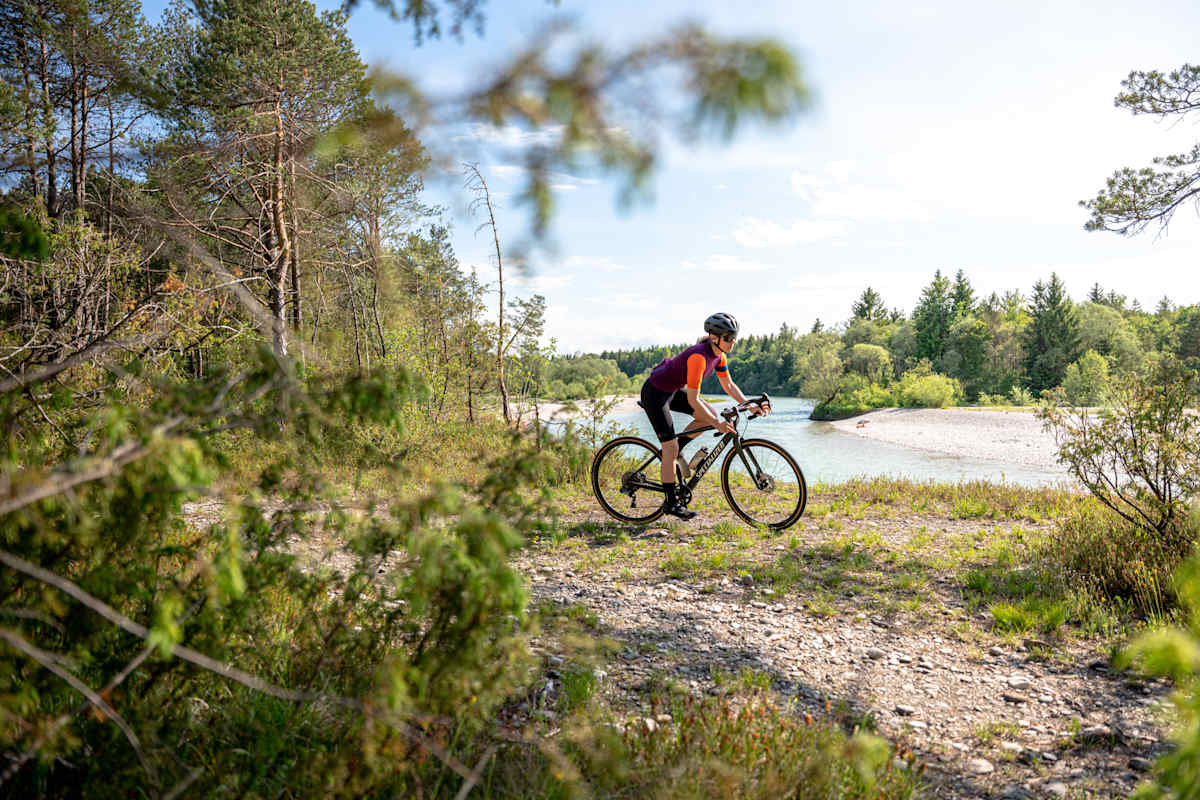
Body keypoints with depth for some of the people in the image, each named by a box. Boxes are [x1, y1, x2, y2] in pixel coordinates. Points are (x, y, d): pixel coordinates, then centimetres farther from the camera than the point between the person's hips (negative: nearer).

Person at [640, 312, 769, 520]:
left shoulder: (719, 355, -5)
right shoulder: (698, 356, -31)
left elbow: (729, 386, 5)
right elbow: (693, 399, -33)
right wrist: (716, 424, -32)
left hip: (673, 389, 9)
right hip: (655, 392, -9)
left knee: (711, 415, -2)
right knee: (671, 448, -8)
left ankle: (675, 451, 12)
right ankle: (672, 503, 1)